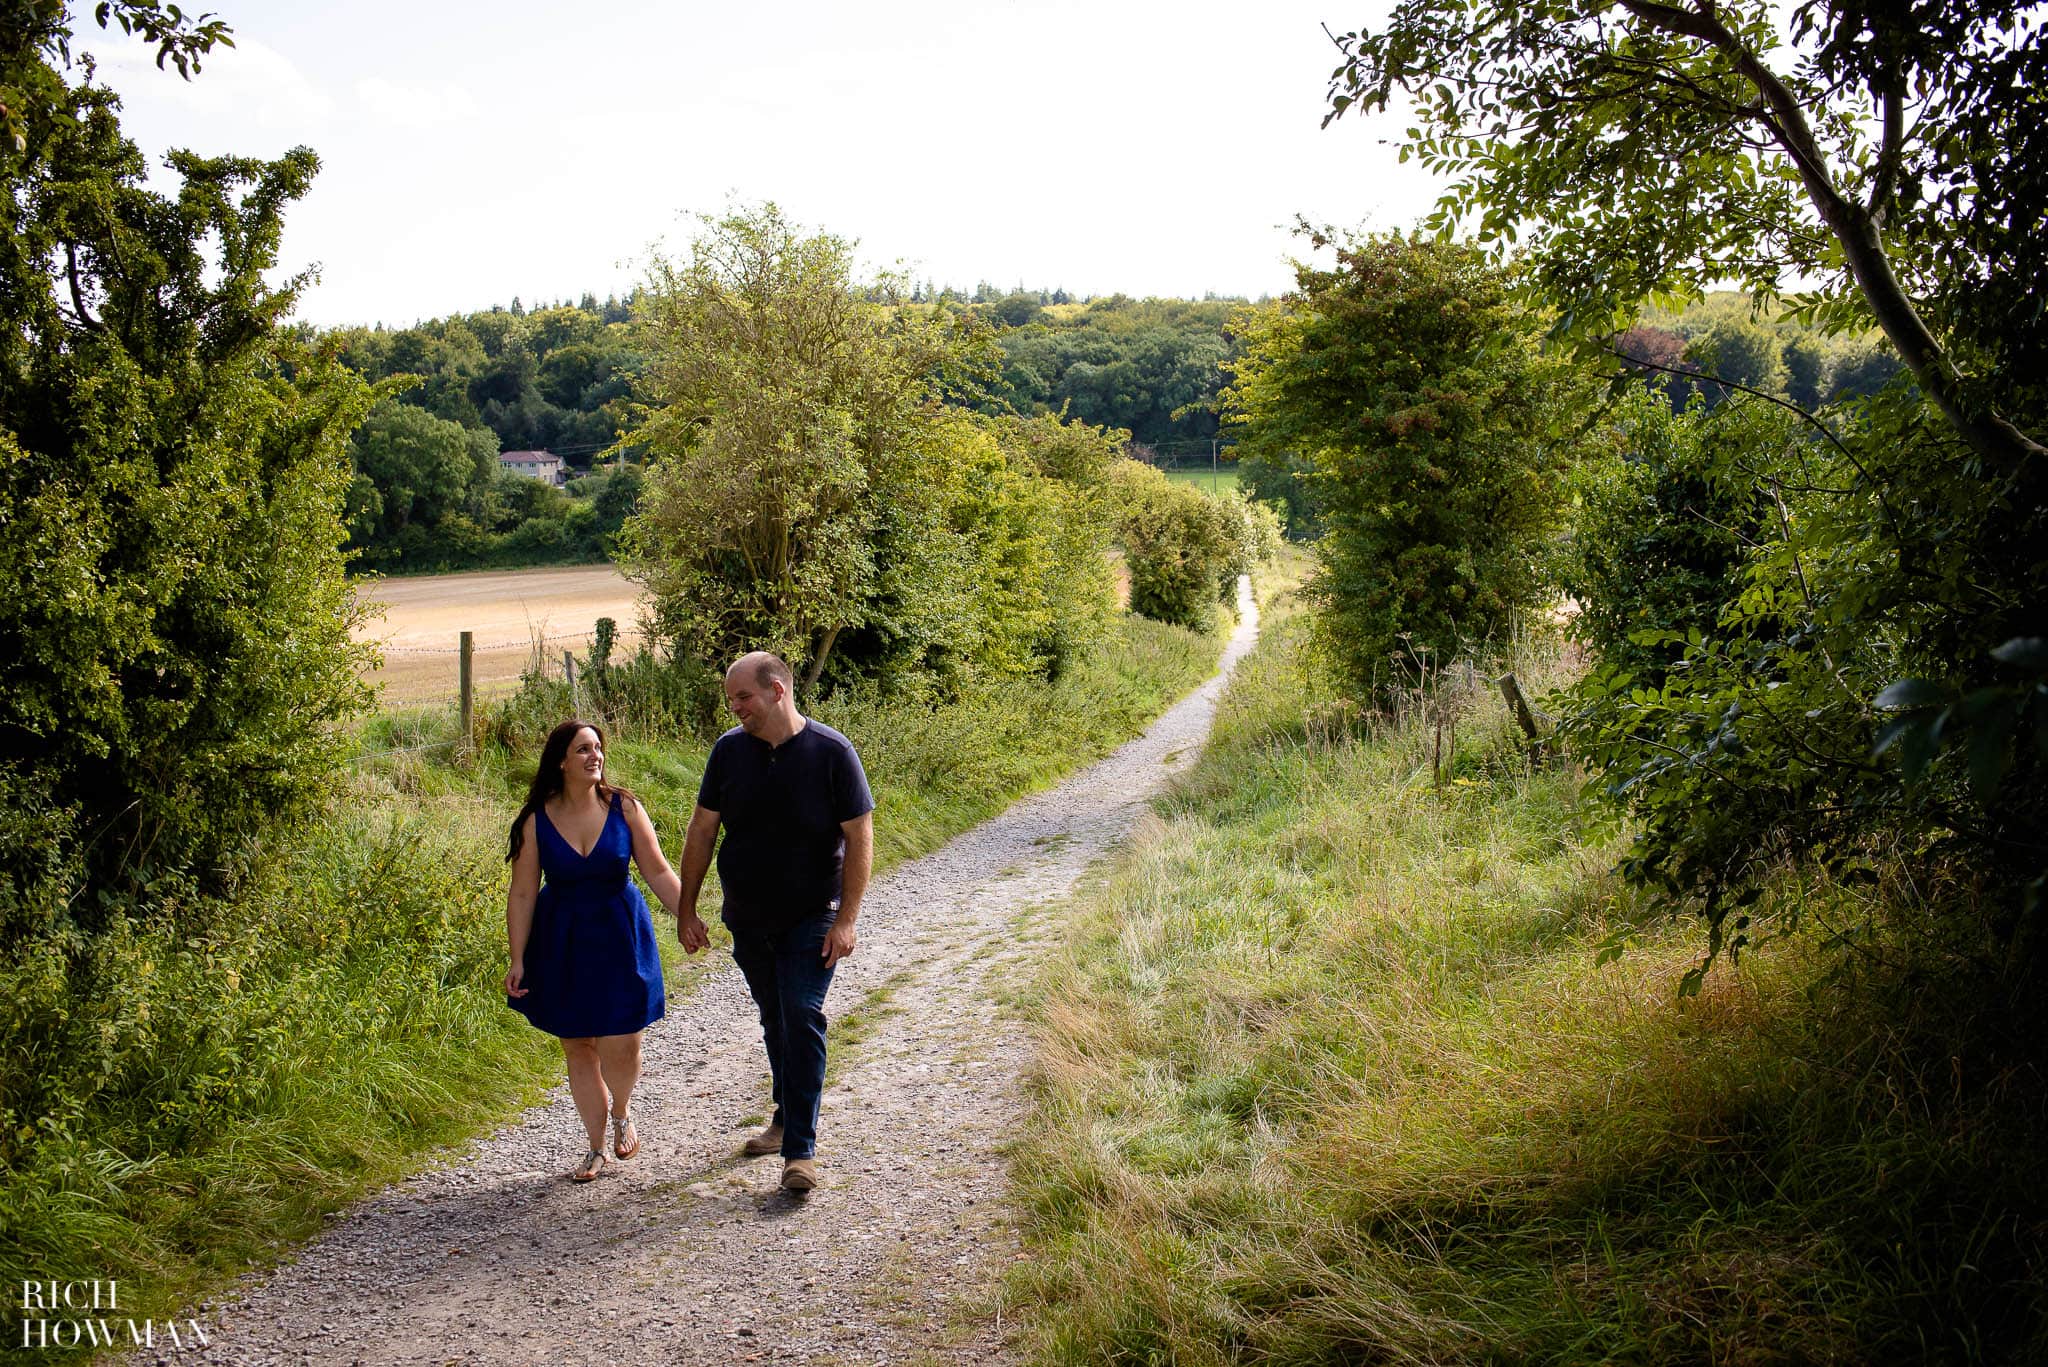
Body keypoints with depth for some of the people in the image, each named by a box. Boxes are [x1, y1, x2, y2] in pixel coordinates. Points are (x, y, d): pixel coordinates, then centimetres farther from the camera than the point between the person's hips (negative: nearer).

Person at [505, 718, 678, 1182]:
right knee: (577, 1048, 9)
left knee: (619, 1046, -3)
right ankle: (596, 1148, 26)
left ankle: (622, 1115, 30)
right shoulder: (536, 821, -8)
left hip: (620, 938, -1)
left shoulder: (624, 808, -8)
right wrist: (518, 960, -4)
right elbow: (522, 893, -3)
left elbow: (658, 872, -2)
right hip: (562, 944, 1)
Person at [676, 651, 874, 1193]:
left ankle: (800, 1149, -7)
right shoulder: (730, 749, -2)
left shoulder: (831, 751, -14)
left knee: (802, 1018, -12)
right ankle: (787, 1116, 35)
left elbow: (859, 837, -12)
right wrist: (686, 910, 2)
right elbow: (701, 831, 4)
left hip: (811, 919, -4)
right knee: (774, 1020, 16)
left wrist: (846, 918, -16)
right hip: (748, 920, 4)